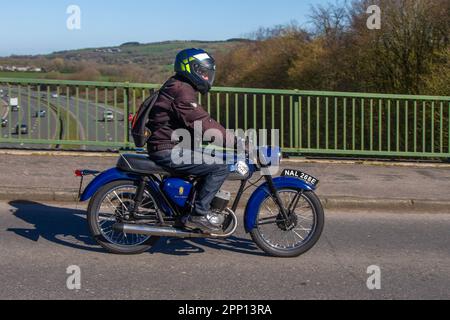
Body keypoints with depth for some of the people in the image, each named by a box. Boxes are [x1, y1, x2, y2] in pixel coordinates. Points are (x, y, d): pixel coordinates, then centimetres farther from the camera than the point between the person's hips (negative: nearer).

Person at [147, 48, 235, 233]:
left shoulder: (183, 88, 19)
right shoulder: (181, 91, -15)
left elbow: (201, 121, 20)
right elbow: (201, 124, -23)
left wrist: (229, 137, 14)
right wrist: (233, 140, -22)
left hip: (172, 147, 11)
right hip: (168, 151, -11)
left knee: (212, 160, 23)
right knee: (220, 168, -16)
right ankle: (198, 214, -11)